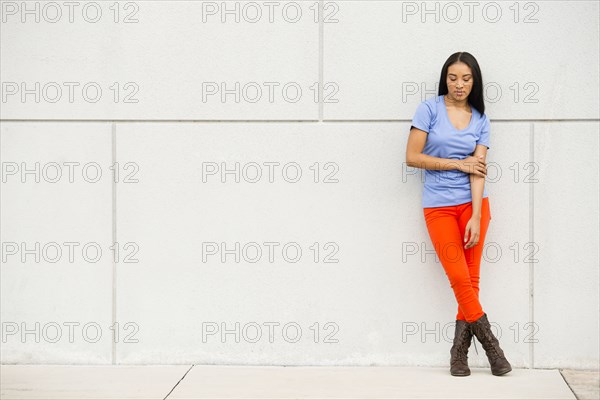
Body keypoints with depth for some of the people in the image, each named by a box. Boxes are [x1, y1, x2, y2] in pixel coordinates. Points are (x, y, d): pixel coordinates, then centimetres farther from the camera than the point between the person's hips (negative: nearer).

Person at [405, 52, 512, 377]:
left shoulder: (480, 119, 6)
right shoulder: (430, 109, -1)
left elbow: (478, 170, -2)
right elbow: (412, 157, -7)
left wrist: (476, 219, -11)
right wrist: (459, 163, -6)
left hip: (472, 202, 2)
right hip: (438, 206, -2)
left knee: (471, 279, 0)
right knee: (459, 278, -6)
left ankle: (459, 351, 7)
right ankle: (489, 342, 7)